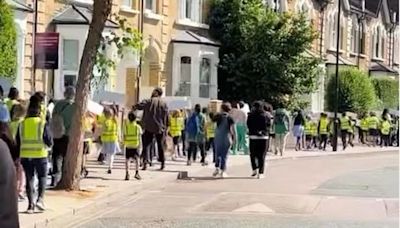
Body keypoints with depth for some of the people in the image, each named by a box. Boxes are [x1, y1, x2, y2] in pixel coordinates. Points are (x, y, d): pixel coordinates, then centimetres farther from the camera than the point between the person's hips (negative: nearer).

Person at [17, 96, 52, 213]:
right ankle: (40, 199, -3)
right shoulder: (43, 124, -9)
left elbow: (18, 142, 5)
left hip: (25, 156, 3)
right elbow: (49, 142, -8)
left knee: (29, 179, 9)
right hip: (40, 155, -3)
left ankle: (31, 204, 8)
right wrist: (49, 143, 16)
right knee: (42, 177, 13)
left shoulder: (22, 124, 1)